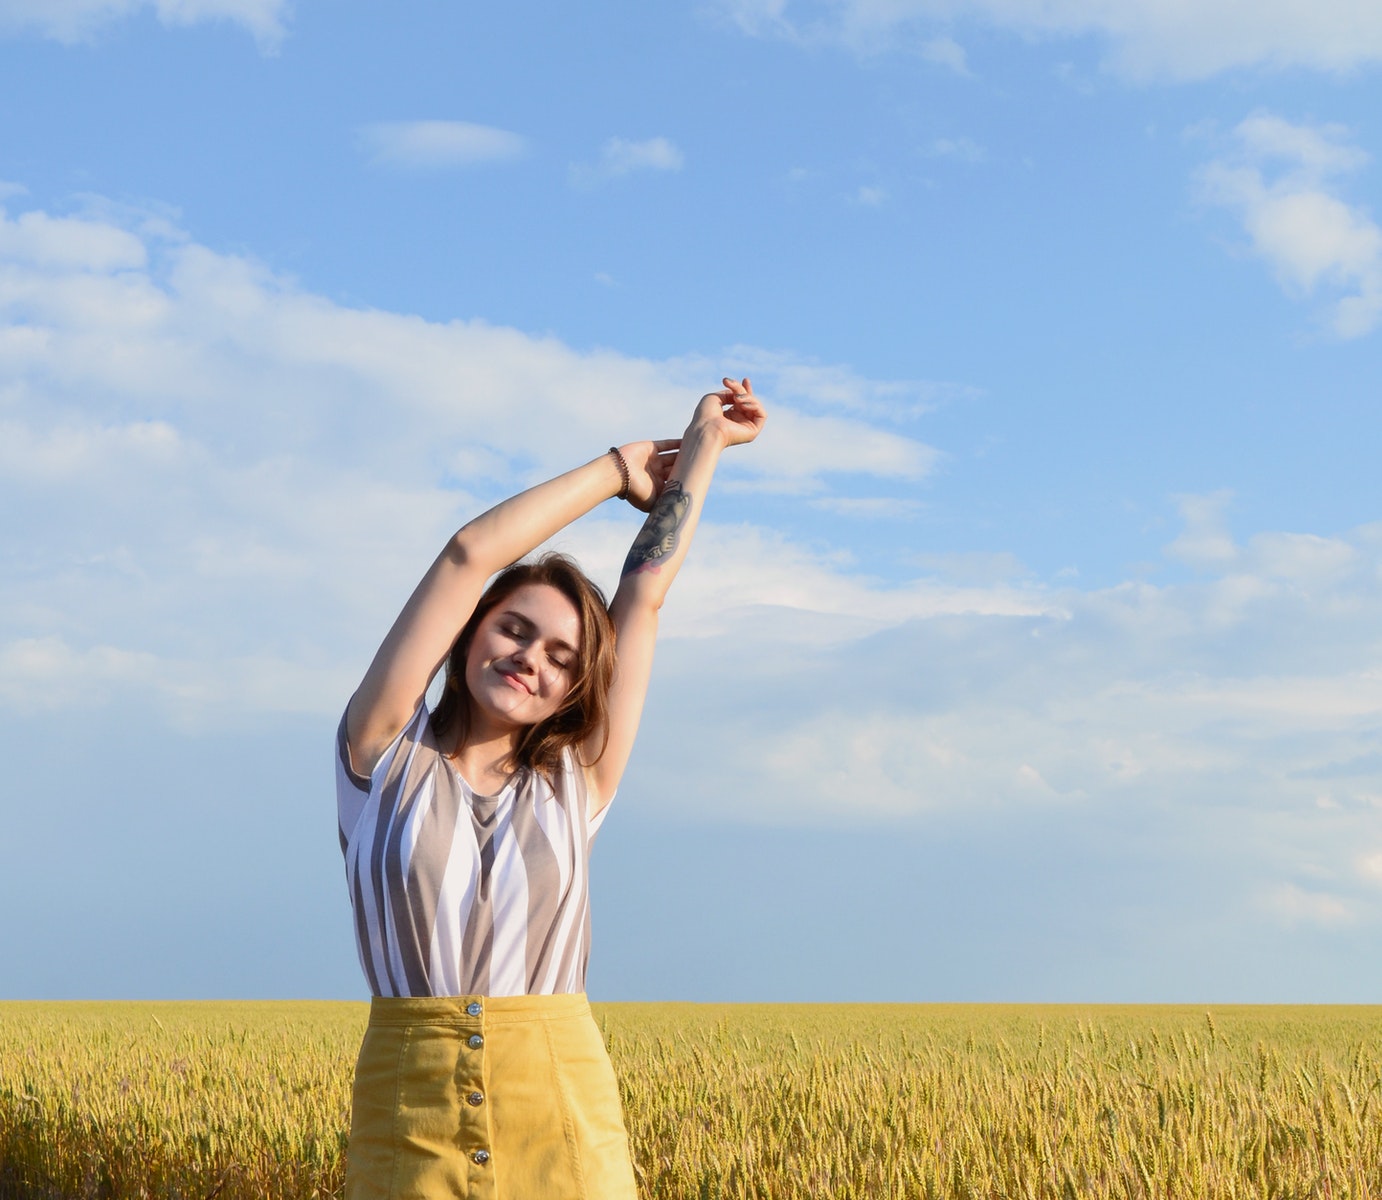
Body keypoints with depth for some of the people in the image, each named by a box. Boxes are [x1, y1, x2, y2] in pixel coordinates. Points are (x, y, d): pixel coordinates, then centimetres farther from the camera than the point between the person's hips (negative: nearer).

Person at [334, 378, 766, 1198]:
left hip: (564, 1114, 2)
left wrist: (704, 447, 15)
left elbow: (646, 593, 11)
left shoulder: (574, 785, 9)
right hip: (409, 1111, -1)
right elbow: (469, 554, 1)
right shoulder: (383, 755, 4)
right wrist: (619, 468, 11)